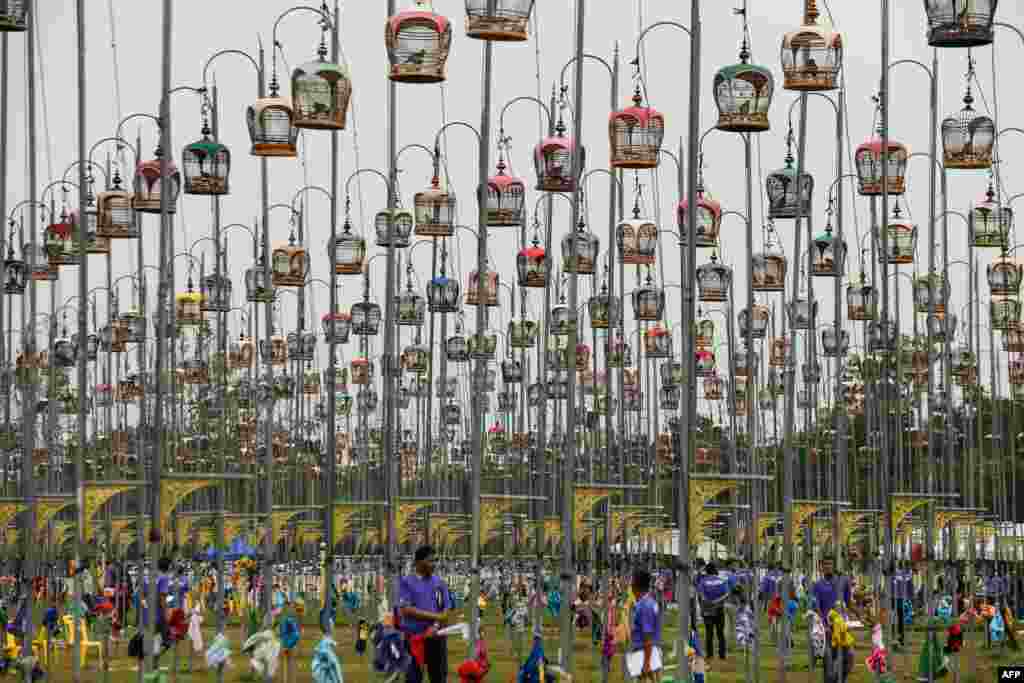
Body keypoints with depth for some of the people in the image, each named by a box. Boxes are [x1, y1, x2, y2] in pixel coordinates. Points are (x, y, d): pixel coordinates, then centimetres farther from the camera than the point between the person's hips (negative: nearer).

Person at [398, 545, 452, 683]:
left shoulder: (439, 582, 10)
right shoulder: (406, 582, -2)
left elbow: (447, 609, 6)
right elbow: (406, 610, -13)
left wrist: (435, 626, -13)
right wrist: (434, 616, -14)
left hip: (436, 636, 4)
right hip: (415, 636, -4)